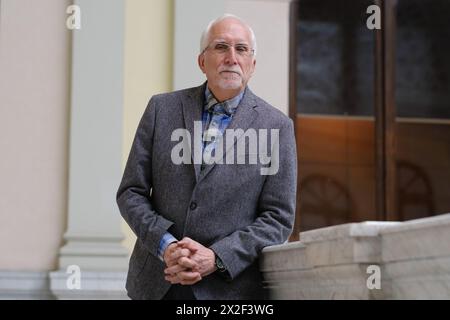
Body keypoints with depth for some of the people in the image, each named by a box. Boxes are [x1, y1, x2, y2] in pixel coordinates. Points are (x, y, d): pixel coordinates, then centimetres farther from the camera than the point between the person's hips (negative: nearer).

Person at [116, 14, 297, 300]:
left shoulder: (277, 126, -1)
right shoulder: (162, 109, 4)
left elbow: (278, 218, -3)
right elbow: (131, 192, 4)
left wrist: (216, 258, -15)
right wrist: (165, 245, -12)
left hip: (230, 288, -1)